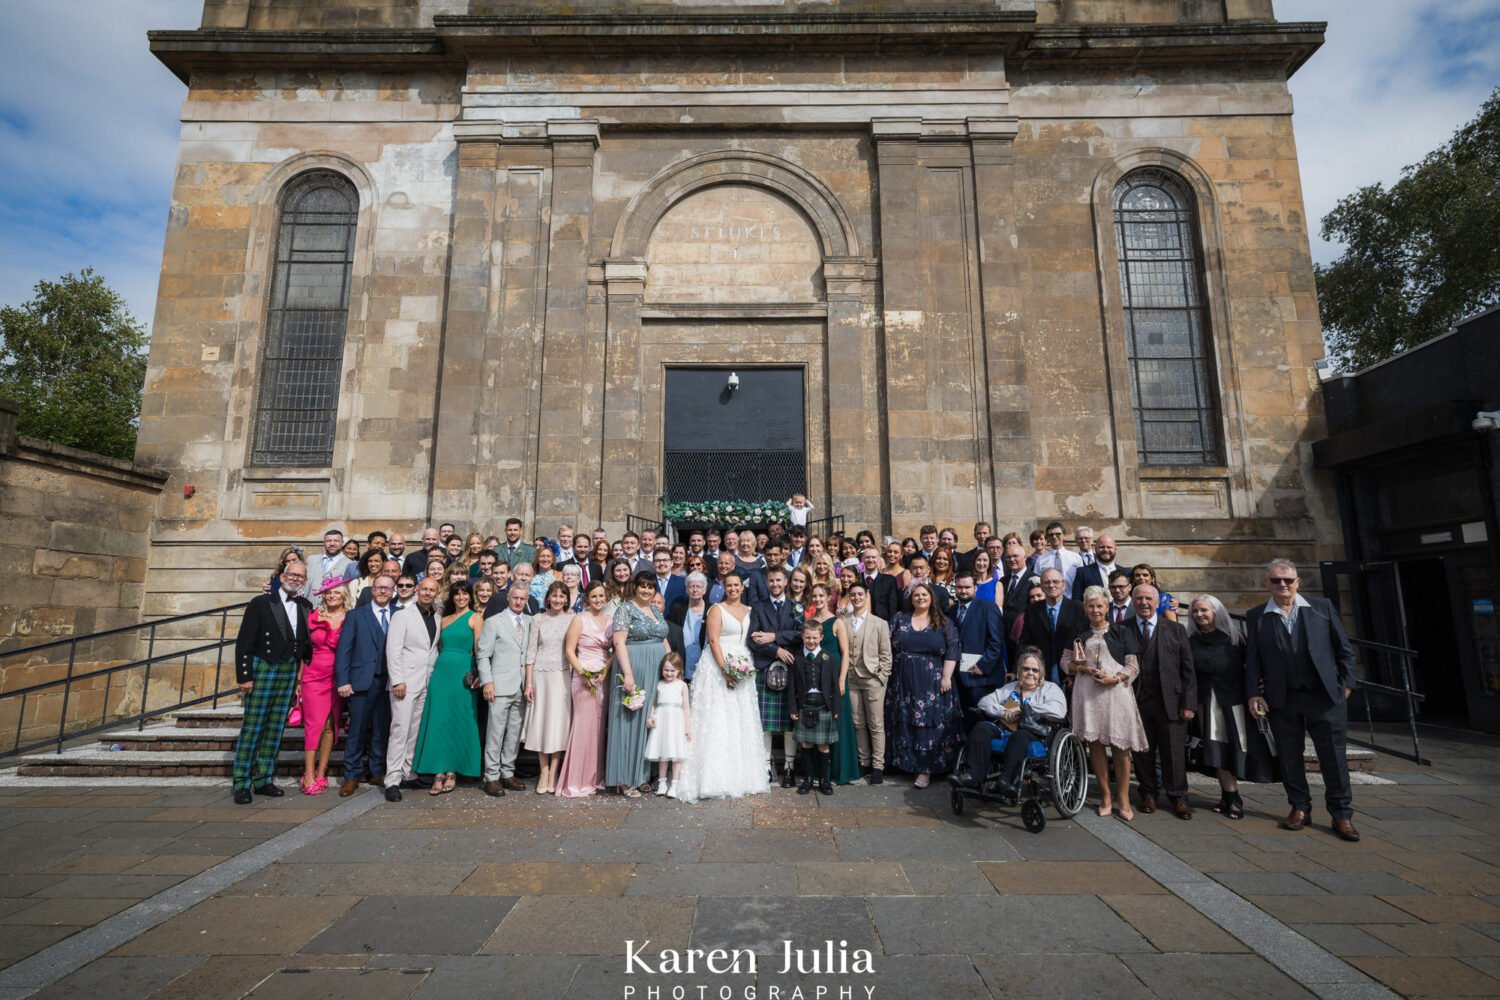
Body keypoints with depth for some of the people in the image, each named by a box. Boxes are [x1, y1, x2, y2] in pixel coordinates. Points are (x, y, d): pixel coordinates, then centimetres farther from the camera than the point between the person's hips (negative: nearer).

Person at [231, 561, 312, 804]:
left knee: (276, 729, 9)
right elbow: (243, 642, -6)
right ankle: (242, 783, 8)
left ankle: (263, 779, 18)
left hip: (291, 673, 4)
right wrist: (245, 676, -10)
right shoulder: (261, 603, -2)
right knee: (252, 728, -1)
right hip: (263, 670, -4)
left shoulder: (306, 607, 9)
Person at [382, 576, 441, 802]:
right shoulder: (403, 616, -3)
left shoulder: (436, 619, 12)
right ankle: (393, 780, -2)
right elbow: (393, 650, -9)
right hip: (405, 682, -5)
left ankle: (409, 771, 19)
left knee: (415, 731, 10)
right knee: (400, 730, -6)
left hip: (426, 684, 5)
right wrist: (398, 680, -15)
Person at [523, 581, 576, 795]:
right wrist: (528, 683, 0)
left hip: (562, 676, -1)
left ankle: (553, 774, 11)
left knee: (558, 723, 2)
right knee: (541, 723, 5)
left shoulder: (572, 619, 1)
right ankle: (543, 774, 15)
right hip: (540, 675, 1)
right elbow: (531, 651, 3)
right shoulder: (538, 619, 3)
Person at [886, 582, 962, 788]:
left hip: (932, 682, -2)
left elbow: (952, 651, -3)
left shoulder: (943, 623, 2)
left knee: (930, 724, -1)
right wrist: (887, 670, -3)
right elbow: (888, 646, 4)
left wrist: (946, 677, -11)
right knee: (905, 723, 7)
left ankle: (926, 769, 6)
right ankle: (908, 763, 20)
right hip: (903, 681, 2)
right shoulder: (899, 619, 6)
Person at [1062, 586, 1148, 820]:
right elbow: (1066, 662, 11)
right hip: (1087, 693, 2)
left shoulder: (1121, 632, 7)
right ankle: (1105, 796, 14)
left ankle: (1123, 798, 10)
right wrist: (1086, 669, -7)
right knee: (1095, 744, 3)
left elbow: (1133, 665, 2)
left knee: (1120, 745, -2)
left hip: (1116, 691, -2)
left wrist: (1115, 679, -14)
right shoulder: (1078, 634, 12)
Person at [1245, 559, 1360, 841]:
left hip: (1325, 696, 0)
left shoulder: (1322, 607, 2)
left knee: (1334, 757, 4)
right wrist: (1254, 694, -2)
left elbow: (1344, 649, 6)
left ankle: (1342, 814, 18)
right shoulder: (1256, 617, 2)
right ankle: (1299, 807, 23)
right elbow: (1252, 659, 3)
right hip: (1282, 700, 1)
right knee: (1290, 756, 9)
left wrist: (1346, 684, 1)